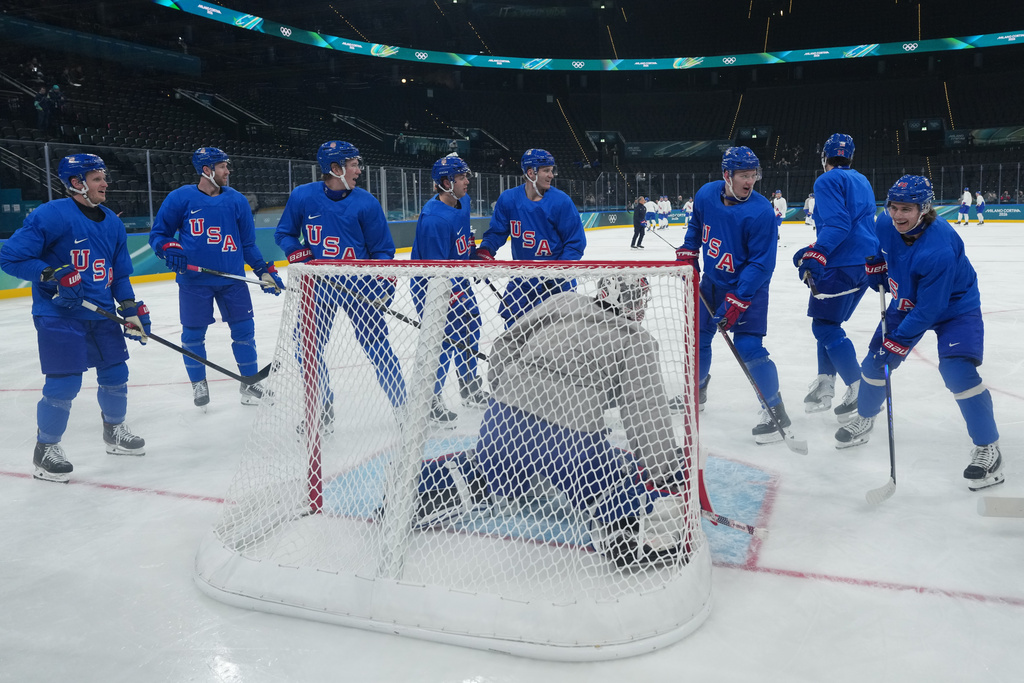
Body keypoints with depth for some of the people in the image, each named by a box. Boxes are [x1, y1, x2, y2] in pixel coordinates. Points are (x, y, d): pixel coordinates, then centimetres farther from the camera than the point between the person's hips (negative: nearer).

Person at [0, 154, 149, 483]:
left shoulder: (112, 223, 10)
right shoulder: (51, 215, -13)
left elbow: (119, 273, 17)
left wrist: (131, 309, 8)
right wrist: (53, 276, -23)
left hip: (101, 313, 7)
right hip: (58, 314, -7)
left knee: (115, 373, 11)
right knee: (64, 384, -8)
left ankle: (115, 431, 34)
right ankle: (46, 449, 12)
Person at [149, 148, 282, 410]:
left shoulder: (236, 200, 7)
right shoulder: (180, 198, -2)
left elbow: (248, 243, 12)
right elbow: (158, 233, 4)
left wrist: (265, 271, 5)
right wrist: (169, 249, -16)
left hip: (232, 278, 2)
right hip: (193, 279, -2)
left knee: (243, 329, 4)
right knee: (193, 333, 5)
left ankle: (250, 381, 20)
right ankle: (198, 383, 25)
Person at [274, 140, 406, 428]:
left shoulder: (366, 202, -6)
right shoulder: (302, 196, -4)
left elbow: (382, 249, 0)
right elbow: (283, 233, 8)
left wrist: (383, 282, -13)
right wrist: (300, 256, -9)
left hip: (358, 285, -1)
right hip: (318, 285, 2)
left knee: (378, 345, -3)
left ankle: (402, 406, 12)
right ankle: (323, 409, 23)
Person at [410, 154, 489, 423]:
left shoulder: (463, 202, 0)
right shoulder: (434, 218, -29)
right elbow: (435, 264, -29)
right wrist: (452, 295, -28)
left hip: (455, 275, 10)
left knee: (470, 326, 17)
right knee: (445, 338, -12)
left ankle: (470, 386, 34)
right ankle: (429, 399, 2)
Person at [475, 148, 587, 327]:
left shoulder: (561, 201, -14)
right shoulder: (508, 199, -6)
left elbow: (576, 242, -12)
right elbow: (497, 231, 4)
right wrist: (484, 250, -16)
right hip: (521, 277, 3)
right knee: (511, 319, 13)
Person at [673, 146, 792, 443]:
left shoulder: (761, 212, -25)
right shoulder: (706, 194, -8)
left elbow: (762, 263, -24)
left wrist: (736, 301, -28)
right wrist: (687, 253, 5)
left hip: (748, 286, -6)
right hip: (711, 281, 6)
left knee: (748, 347, -16)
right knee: (698, 336, 17)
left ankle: (775, 411, -2)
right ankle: (696, 392, 41)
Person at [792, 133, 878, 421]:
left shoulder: (827, 181, -8)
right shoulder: (862, 181, 19)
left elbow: (837, 224, -21)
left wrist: (816, 255, -29)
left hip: (841, 265, -9)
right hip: (867, 264, 9)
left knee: (825, 327, -5)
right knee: (828, 323, 17)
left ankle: (861, 393, -6)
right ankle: (824, 387, 19)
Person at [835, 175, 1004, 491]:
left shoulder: (939, 249, -38)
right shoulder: (885, 224, -17)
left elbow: (929, 309, -33)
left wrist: (899, 339, -27)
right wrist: (878, 272, -3)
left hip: (953, 305, -7)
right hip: (907, 301, 7)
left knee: (957, 370, -23)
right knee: (877, 357, 7)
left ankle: (987, 447, -8)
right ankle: (864, 421, 32)